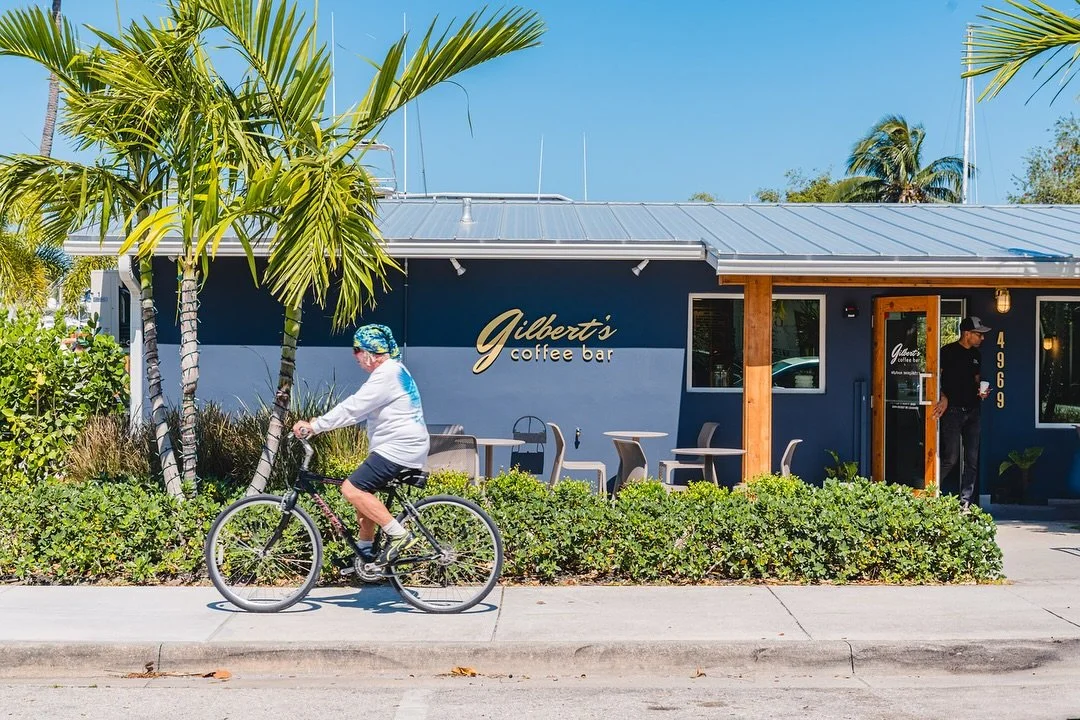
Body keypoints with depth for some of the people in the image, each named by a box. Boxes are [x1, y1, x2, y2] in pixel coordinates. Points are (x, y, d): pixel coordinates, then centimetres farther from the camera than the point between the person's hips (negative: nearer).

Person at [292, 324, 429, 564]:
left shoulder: (386, 374, -17)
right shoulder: (389, 371, 16)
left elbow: (353, 407, -22)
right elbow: (358, 408, 16)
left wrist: (314, 425, -19)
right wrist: (319, 423, 9)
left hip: (399, 448, -11)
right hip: (396, 446, 11)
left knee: (352, 489, -16)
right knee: (362, 492, 17)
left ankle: (399, 535, -13)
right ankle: (365, 553, 23)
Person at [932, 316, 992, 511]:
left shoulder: (976, 355, 16)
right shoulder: (948, 352, -5)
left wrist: (981, 391, 4)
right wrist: (943, 398, -19)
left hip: (972, 411, 7)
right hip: (952, 410, -7)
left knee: (972, 460, 4)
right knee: (951, 458, -11)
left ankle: (966, 502, 8)